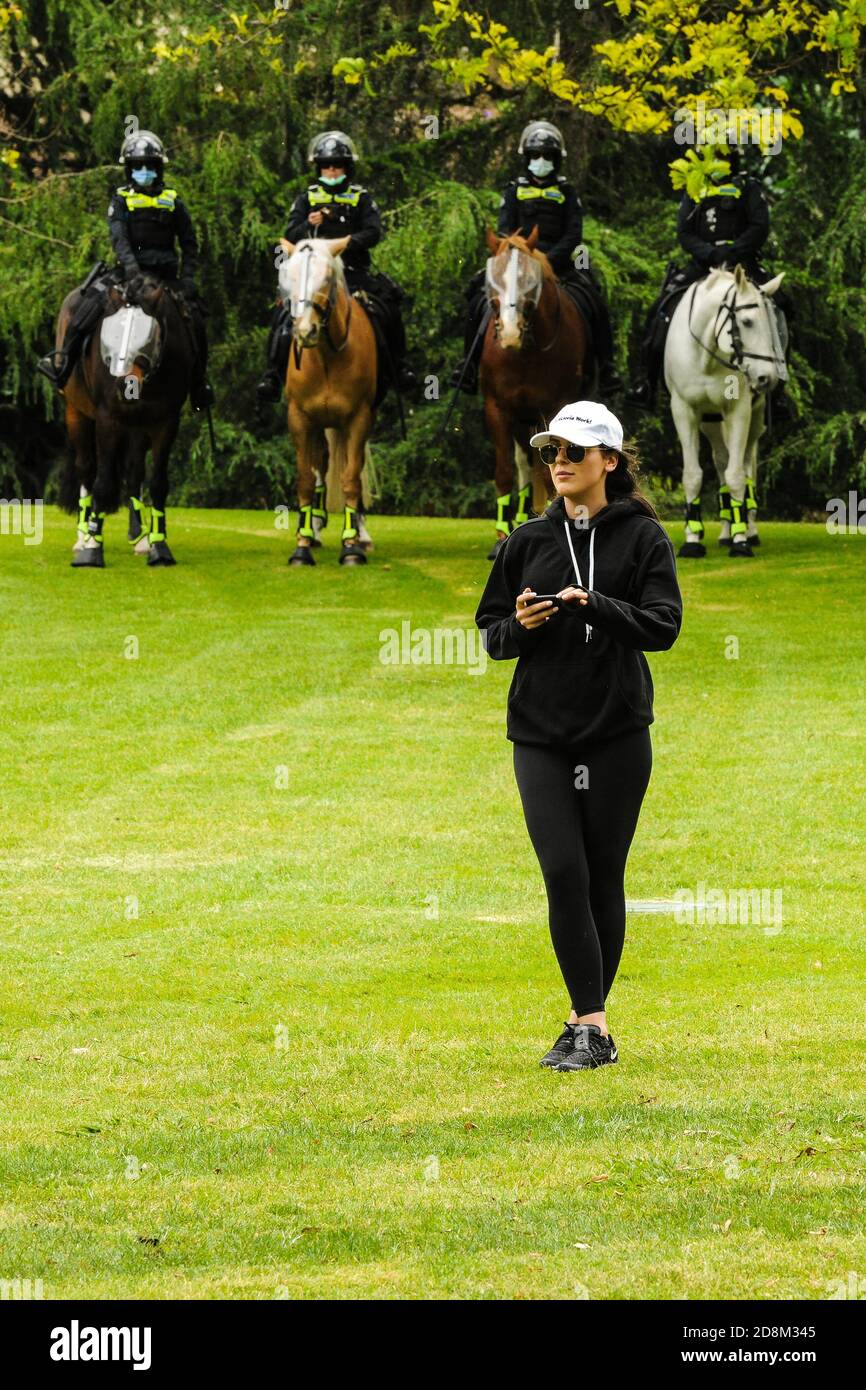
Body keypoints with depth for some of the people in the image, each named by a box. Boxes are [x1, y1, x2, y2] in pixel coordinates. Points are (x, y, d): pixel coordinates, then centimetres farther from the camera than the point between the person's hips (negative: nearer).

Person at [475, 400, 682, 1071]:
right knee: (563, 872, -10)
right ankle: (591, 1028, -11)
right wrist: (519, 626, -9)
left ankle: (588, 1023, 14)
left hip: (618, 733, -2)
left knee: (603, 877, 3)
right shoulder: (527, 541, 10)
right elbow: (490, 631, 14)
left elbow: (663, 625, -9)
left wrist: (595, 606, -23)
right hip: (540, 734, 2)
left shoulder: (642, 535, 1)